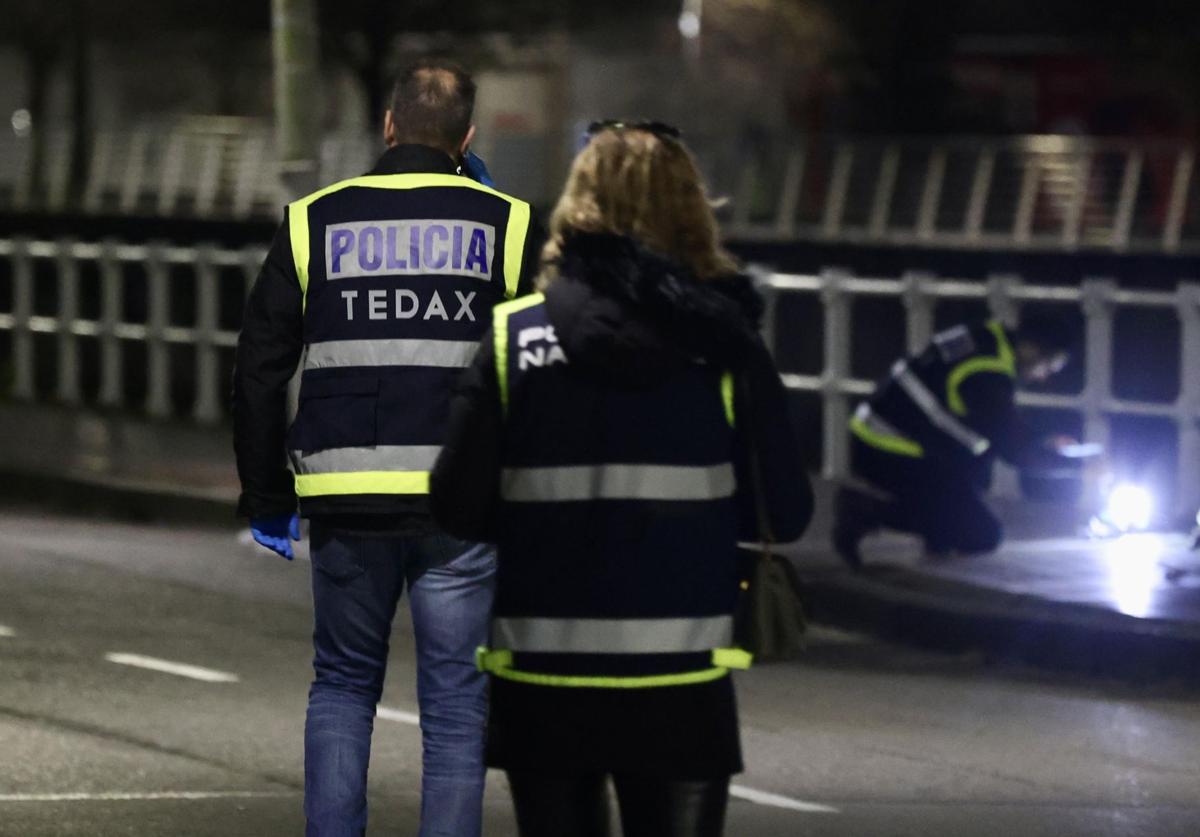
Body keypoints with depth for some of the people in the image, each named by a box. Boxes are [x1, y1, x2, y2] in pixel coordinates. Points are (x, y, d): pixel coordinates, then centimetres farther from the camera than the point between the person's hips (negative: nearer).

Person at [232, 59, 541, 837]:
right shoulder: (506, 224, 3)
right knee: (455, 705, 4)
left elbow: (259, 370, 7)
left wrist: (267, 497, 14)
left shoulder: (315, 222, 6)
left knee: (342, 685, 17)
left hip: (348, 498, 1)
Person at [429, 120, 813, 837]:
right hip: (680, 688, -1)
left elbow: (457, 510, -5)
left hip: (543, 680, 1)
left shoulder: (513, 337, -3)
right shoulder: (724, 346, -4)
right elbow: (785, 513, -2)